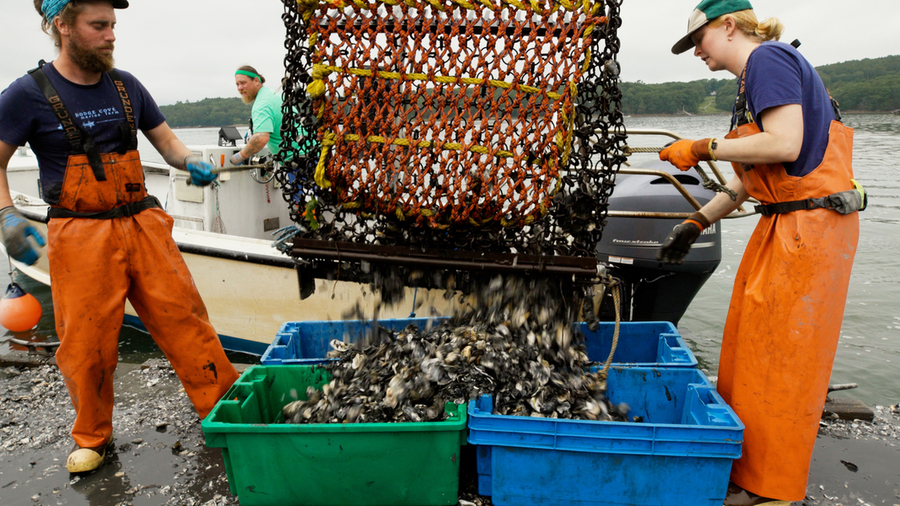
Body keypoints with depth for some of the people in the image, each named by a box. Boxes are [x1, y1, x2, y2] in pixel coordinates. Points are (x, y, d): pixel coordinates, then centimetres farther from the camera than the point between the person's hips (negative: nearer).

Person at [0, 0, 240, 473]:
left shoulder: (125, 85, 9)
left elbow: (165, 139, 17)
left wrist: (191, 162, -5)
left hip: (142, 224, 3)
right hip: (80, 237, -3)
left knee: (185, 318, 0)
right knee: (87, 344, 3)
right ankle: (92, 439, 25)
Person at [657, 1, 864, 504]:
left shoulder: (769, 57, -9)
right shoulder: (755, 76, 19)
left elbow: (785, 144, -24)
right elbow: (752, 177, 20)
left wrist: (702, 148, -14)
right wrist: (696, 224, 17)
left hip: (810, 224, -10)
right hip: (786, 224, 10)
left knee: (778, 354, -2)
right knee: (750, 344, 14)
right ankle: (745, 462, 29)